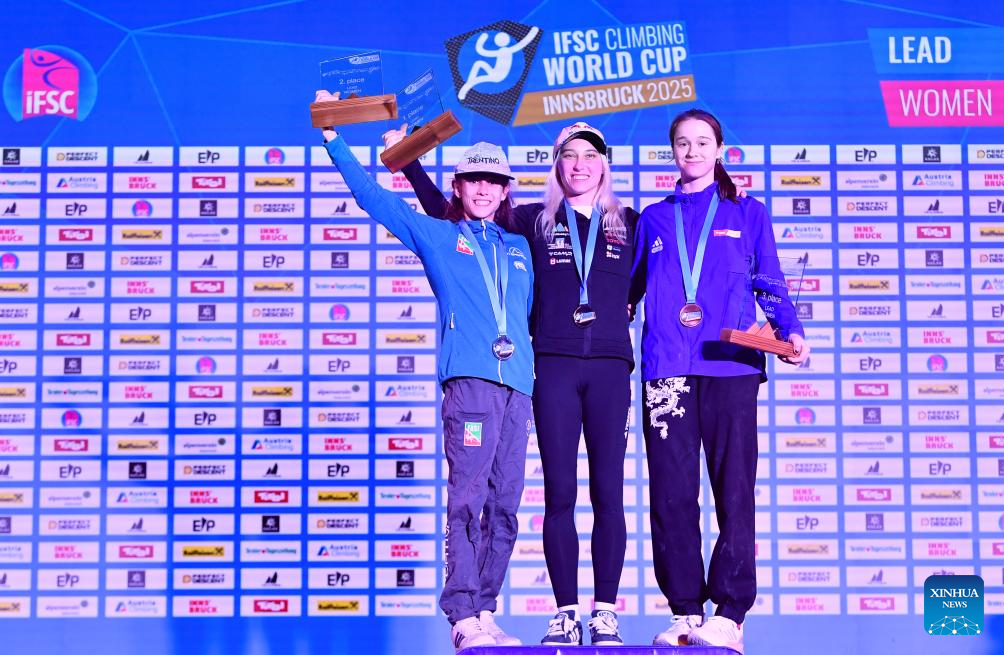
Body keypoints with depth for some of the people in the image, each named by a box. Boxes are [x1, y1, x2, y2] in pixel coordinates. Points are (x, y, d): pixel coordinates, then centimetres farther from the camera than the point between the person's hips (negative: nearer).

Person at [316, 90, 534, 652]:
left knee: (505, 506, 3)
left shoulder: (519, 248, 24)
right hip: (469, 379, -4)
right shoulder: (437, 236, 14)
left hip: (518, 384, 4)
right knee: (467, 499, -13)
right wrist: (334, 137, 9)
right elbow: (372, 195, 13)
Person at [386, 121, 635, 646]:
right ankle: (565, 614, 5)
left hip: (609, 366, 0)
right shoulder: (536, 222, 11)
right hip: (554, 366, 0)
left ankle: (605, 614, 6)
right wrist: (409, 160, 14)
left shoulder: (629, 224, 11)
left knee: (608, 492, -1)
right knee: (559, 493, 0)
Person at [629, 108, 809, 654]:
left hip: (731, 365, -1)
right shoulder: (654, 219, 19)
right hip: (665, 370, 2)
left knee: (733, 490, -4)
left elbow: (770, 286, 10)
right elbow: (629, 291, 20)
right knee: (672, 494, -1)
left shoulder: (746, 213, 14)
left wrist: (791, 333, -6)